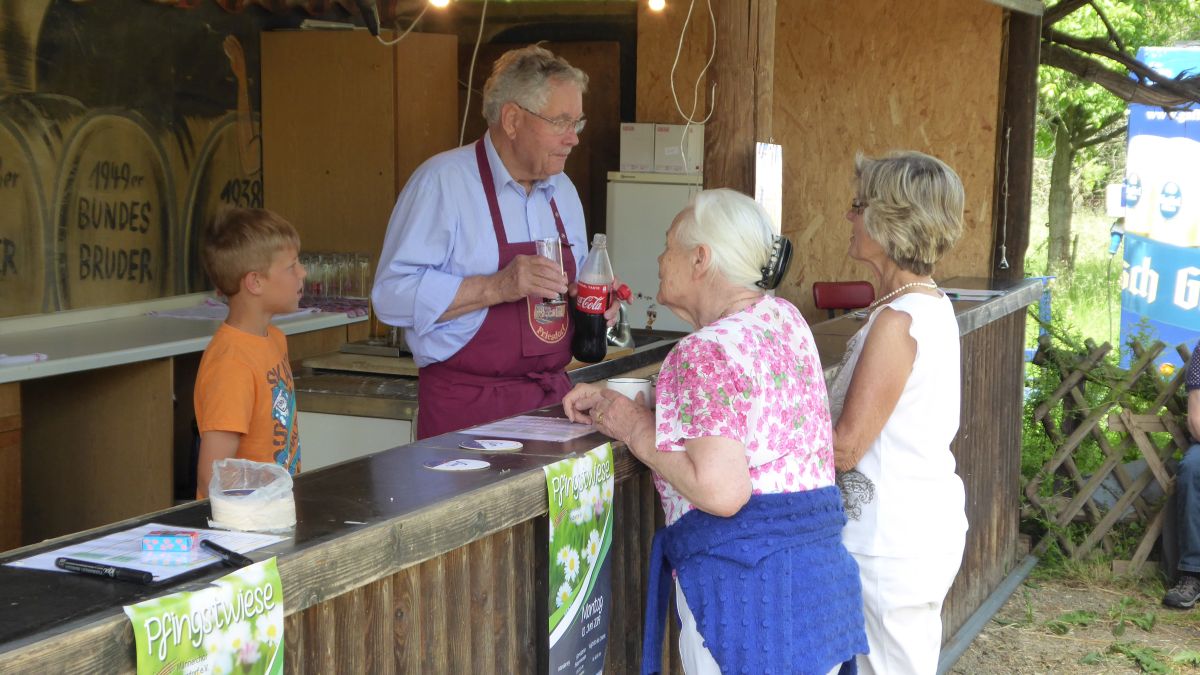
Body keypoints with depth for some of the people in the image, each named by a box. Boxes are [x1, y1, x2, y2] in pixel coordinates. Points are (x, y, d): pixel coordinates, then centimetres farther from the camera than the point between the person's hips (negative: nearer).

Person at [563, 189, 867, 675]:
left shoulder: (705, 352, -15)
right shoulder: (785, 318, 11)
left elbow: (721, 490, -24)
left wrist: (636, 431, -10)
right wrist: (618, 405, 11)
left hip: (745, 576, -9)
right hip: (818, 561, 9)